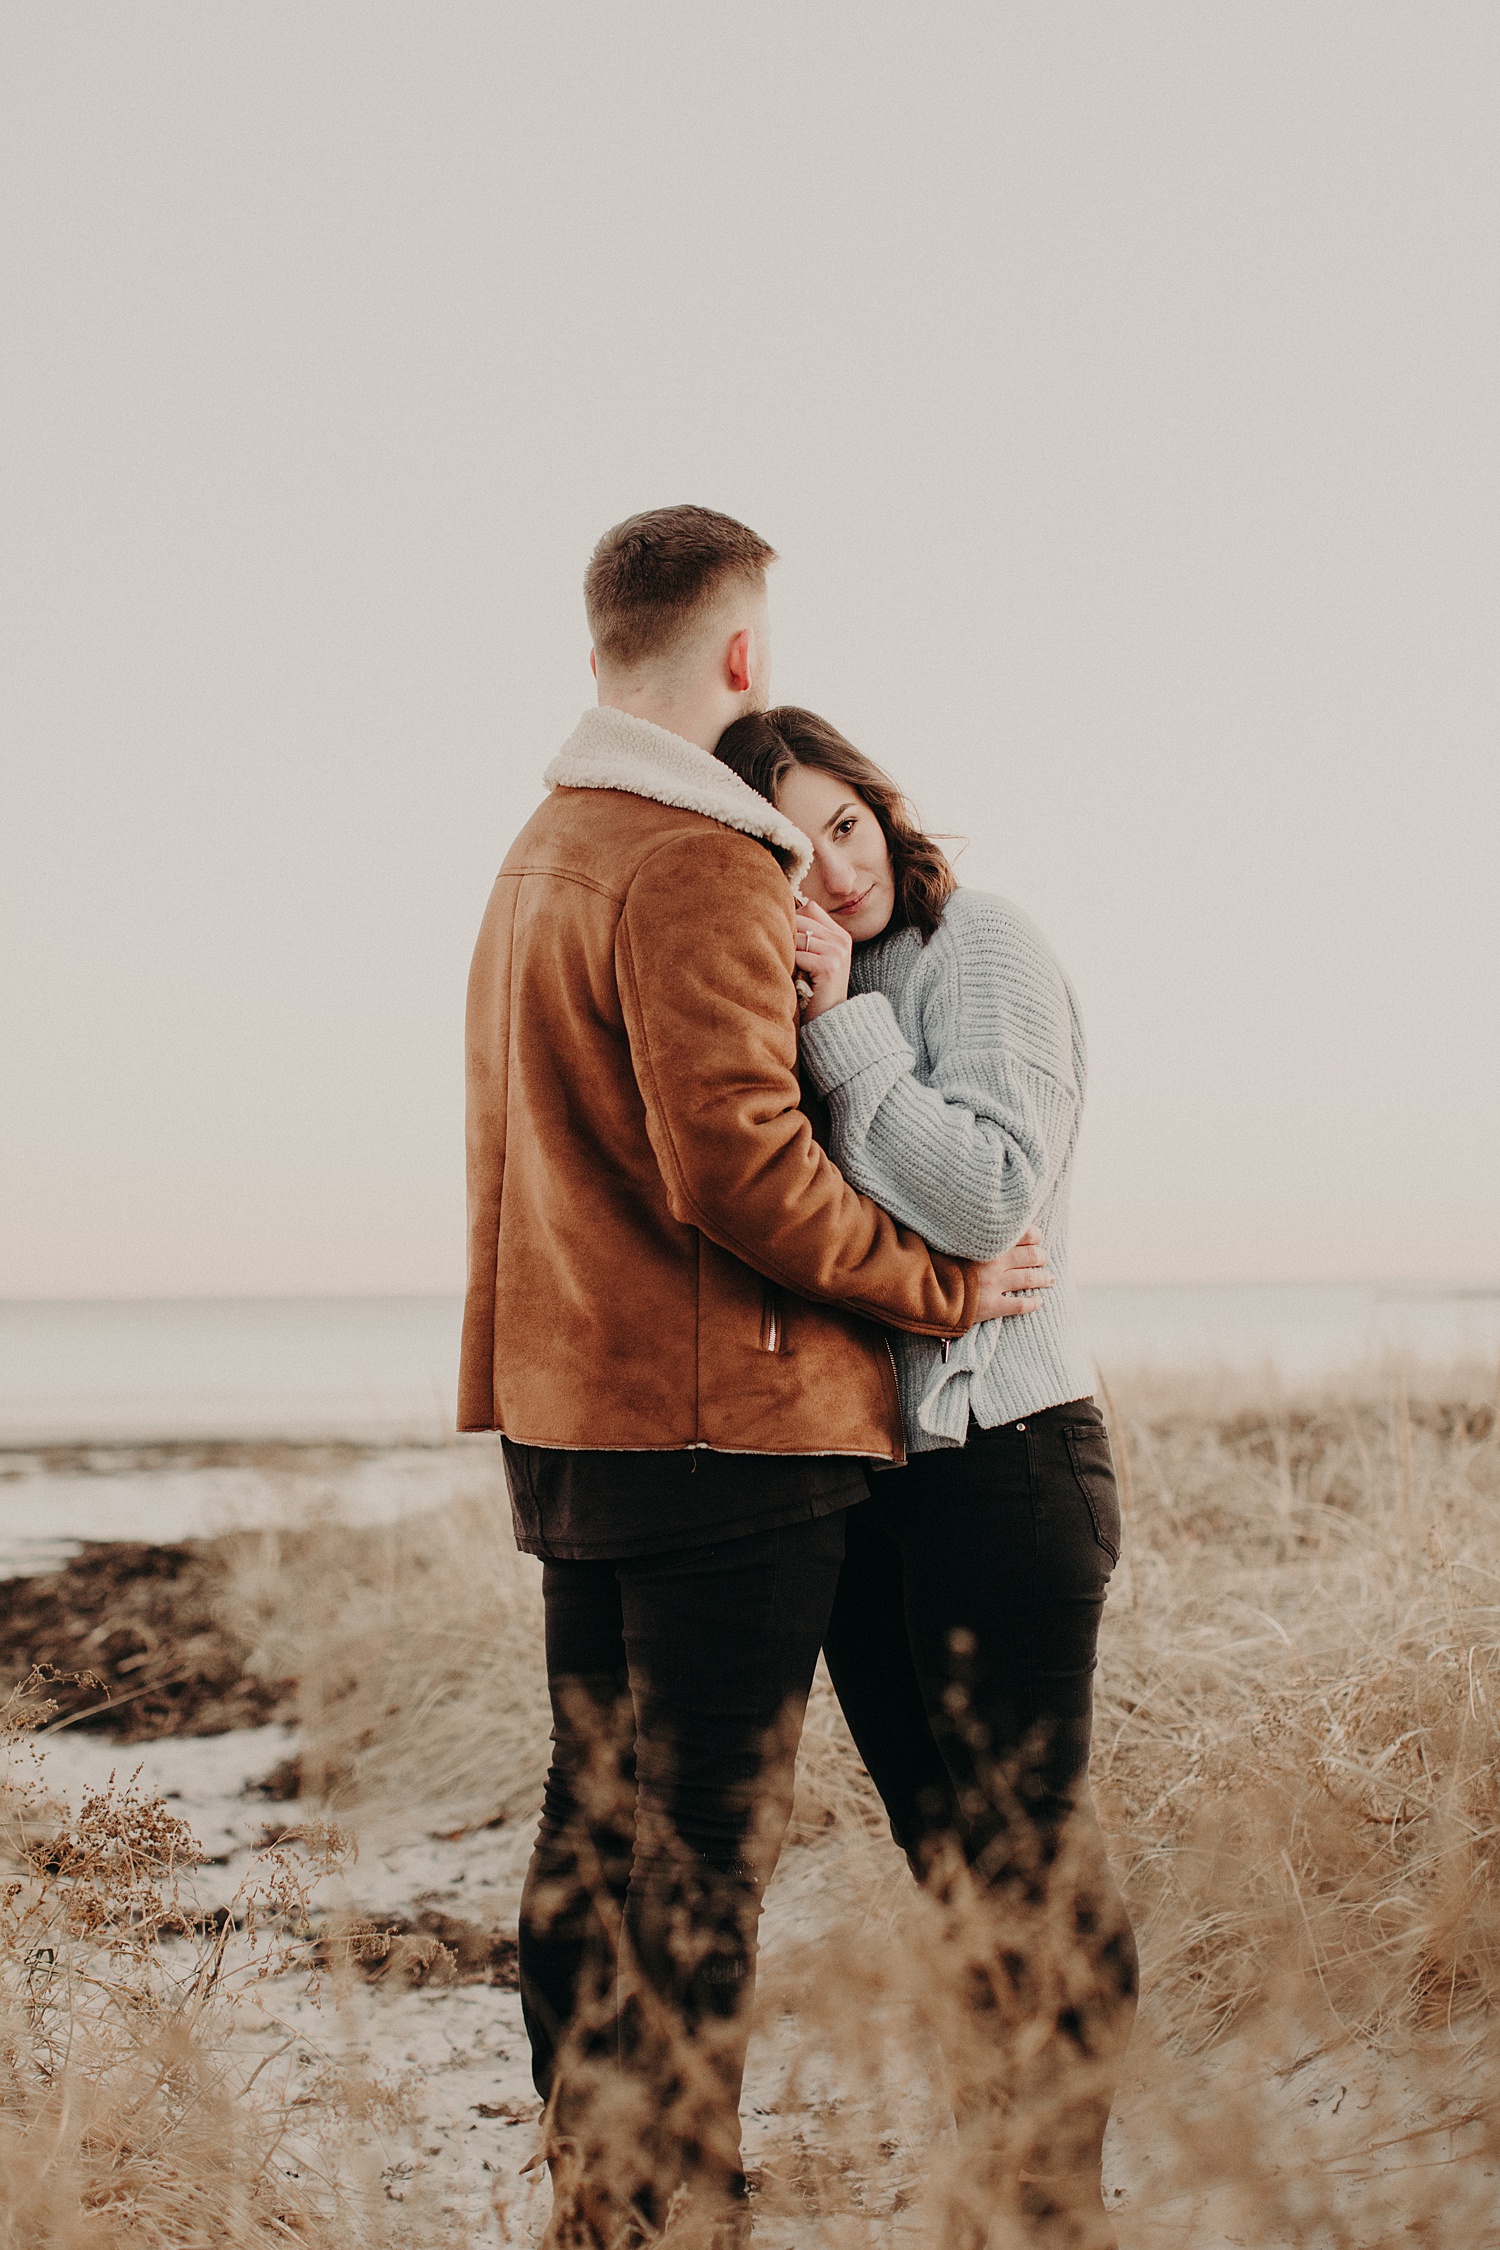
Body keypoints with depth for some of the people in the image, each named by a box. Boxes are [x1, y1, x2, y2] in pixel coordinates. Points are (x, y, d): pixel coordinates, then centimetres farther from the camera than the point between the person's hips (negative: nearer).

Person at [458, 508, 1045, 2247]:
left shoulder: (537, 856, 18)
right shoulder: (698, 865, -14)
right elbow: (740, 1164, -20)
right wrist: (939, 1286, -11)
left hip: (568, 1415, 10)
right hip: (724, 1420, -10)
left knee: (594, 1832, 13)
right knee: (699, 1854, -5)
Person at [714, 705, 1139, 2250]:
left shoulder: (983, 951, -10)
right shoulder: (779, 985, 11)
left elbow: (990, 1202, -21)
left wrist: (843, 1027, -20)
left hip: (998, 1464, -7)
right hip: (853, 1474, 7)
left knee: (1030, 1864, -2)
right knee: (949, 1867, 14)